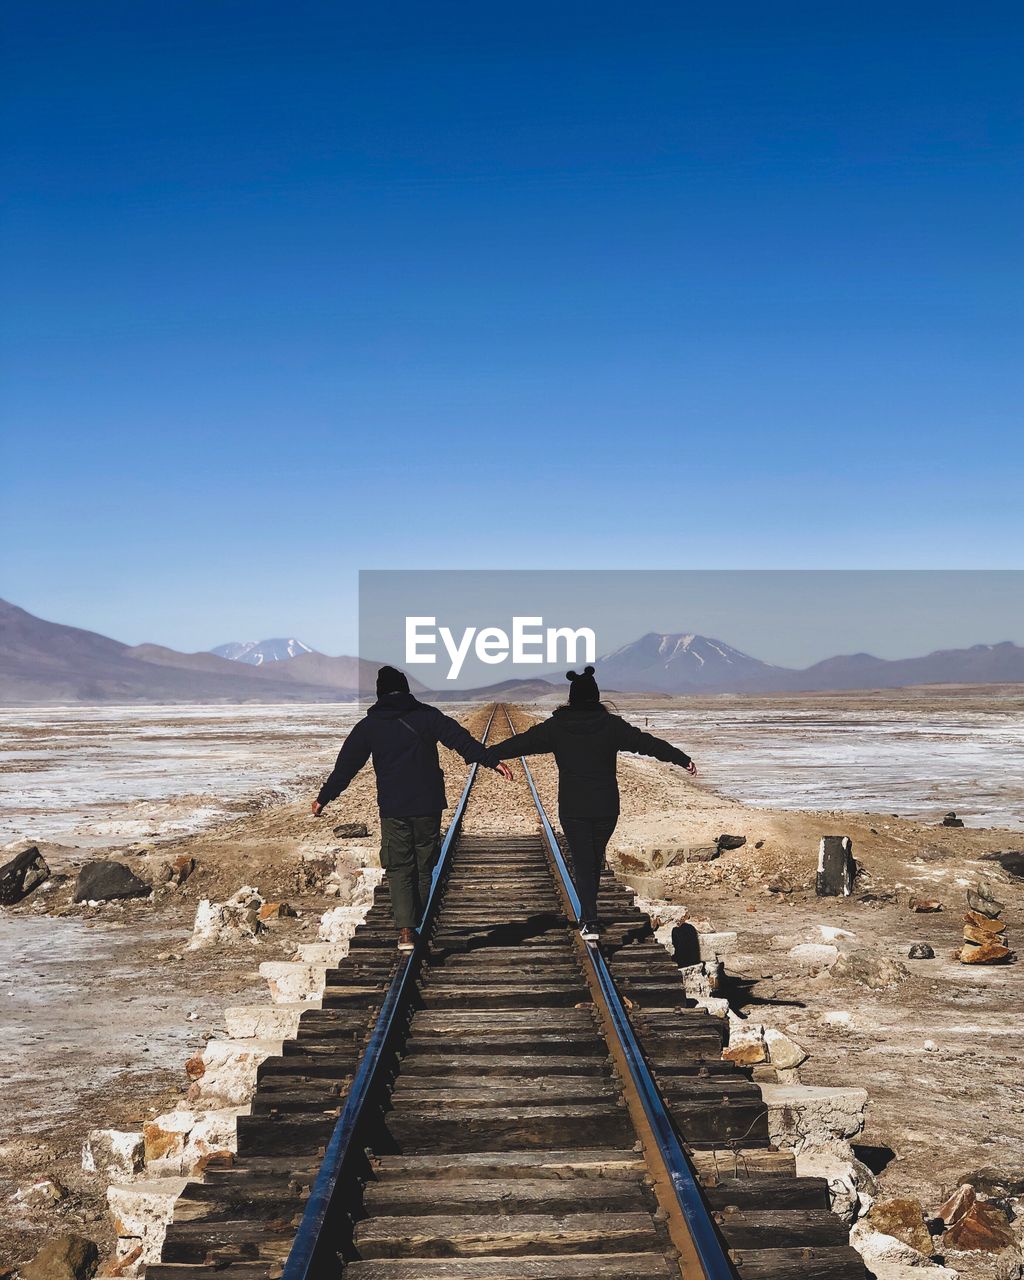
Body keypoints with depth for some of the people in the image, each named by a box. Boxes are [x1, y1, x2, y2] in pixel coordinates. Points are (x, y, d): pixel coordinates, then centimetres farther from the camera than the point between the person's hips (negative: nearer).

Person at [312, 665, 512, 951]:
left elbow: (346, 765, 6)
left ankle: (406, 931, -10)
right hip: (428, 805, 1)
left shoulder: (369, 725, 4)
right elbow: (461, 738, -5)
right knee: (424, 867, 13)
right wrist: (491, 761, -4)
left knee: (399, 869, 3)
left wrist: (324, 798, 14)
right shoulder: (427, 715, 3)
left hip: (392, 809, -1)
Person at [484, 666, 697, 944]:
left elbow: (521, 742, 0)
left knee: (582, 861, 2)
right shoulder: (612, 725, -3)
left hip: (572, 808, -1)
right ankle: (588, 915, 29)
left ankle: (590, 922, -9)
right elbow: (647, 742, -3)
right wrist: (682, 759, 2)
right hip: (606, 807, 1)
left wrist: (486, 755, 8)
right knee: (596, 859, 18)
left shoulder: (556, 727, -3)